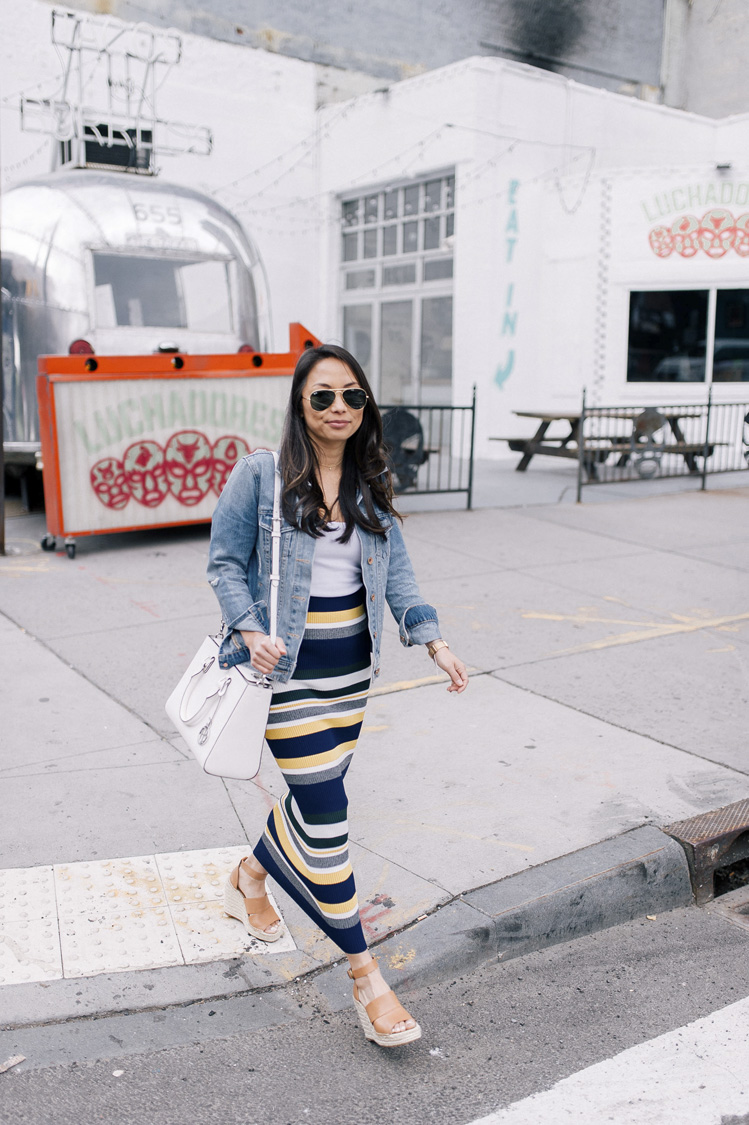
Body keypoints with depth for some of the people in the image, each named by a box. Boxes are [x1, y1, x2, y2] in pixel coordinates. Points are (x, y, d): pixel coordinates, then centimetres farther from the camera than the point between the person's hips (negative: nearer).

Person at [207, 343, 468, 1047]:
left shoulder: (370, 483, 5)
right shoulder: (259, 474, -9)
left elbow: (394, 569, 7)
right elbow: (224, 561, -4)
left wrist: (433, 642, -2)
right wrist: (250, 631, -19)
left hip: (352, 661, 6)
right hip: (287, 664, -6)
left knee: (315, 791, 16)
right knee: (324, 806, -6)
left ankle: (249, 879, 46)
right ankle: (362, 972, 6)